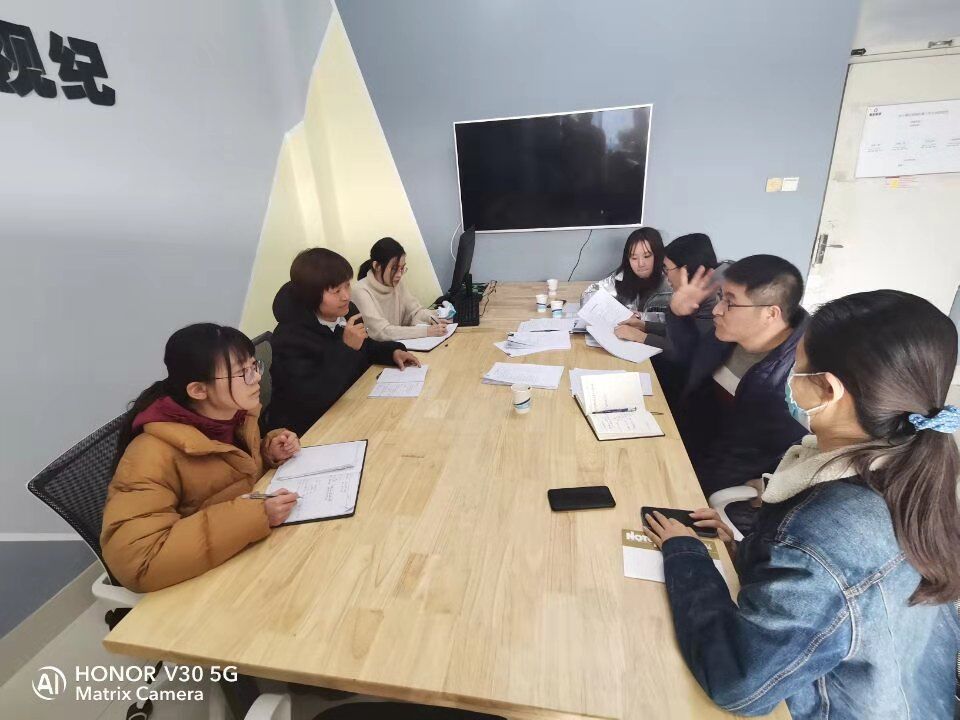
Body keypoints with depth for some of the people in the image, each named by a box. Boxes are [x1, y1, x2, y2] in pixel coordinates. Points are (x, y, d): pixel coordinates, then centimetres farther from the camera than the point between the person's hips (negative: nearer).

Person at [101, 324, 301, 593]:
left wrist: (269, 453, -12)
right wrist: (255, 516, -38)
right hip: (197, 581, -5)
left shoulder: (235, 413, -11)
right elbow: (134, 561, -37)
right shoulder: (155, 455, -29)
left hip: (248, 549, 6)